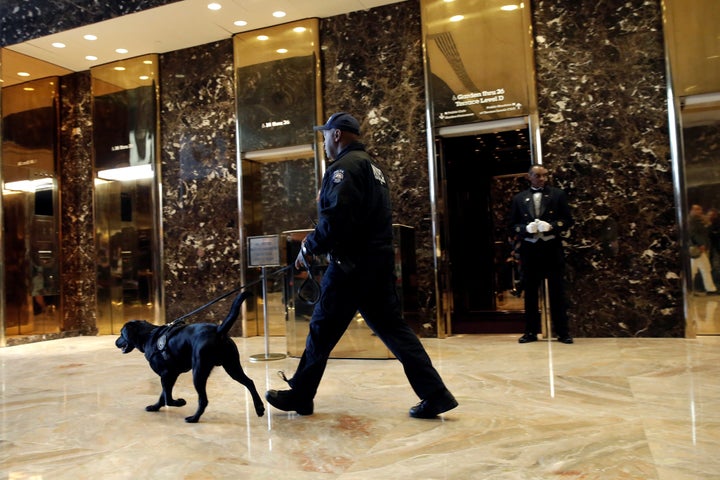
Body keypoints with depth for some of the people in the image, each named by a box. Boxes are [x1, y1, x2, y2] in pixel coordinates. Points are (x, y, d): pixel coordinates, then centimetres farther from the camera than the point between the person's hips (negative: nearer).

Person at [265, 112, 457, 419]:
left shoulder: (345, 166, -11)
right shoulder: (372, 167, 20)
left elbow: (336, 219, -23)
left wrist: (309, 248, -8)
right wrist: (322, 246, 18)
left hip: (352, 266, -9)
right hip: (378, 263, 9)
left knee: (322, 331, 5)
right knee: (392, 328, 9)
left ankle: (300, 396, 20)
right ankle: (435, 394, 7)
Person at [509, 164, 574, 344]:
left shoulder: (558, 194, 6)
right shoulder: (519, 198, 9)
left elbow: (567, 220, 3)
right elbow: (513, 225, 8)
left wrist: (551, 226, -15)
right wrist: (527, 228, -12)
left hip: (552, 249, -1)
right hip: (529, 250, 1)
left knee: (557, 292, 2)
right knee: (530, 292, 6)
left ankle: (562, 332, 10)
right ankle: (531, 331, 14)